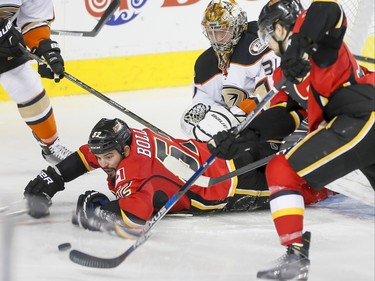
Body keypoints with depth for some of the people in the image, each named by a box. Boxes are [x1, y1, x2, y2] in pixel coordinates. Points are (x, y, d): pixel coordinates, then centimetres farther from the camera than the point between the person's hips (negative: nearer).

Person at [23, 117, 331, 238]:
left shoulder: (133, 168, -33)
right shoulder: (118, 140, -9)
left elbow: (135, 216, -44)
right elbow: (84, 157, 9)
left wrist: (95, 208, -31)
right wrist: (48, 181, 4)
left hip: (221, 186, -8)